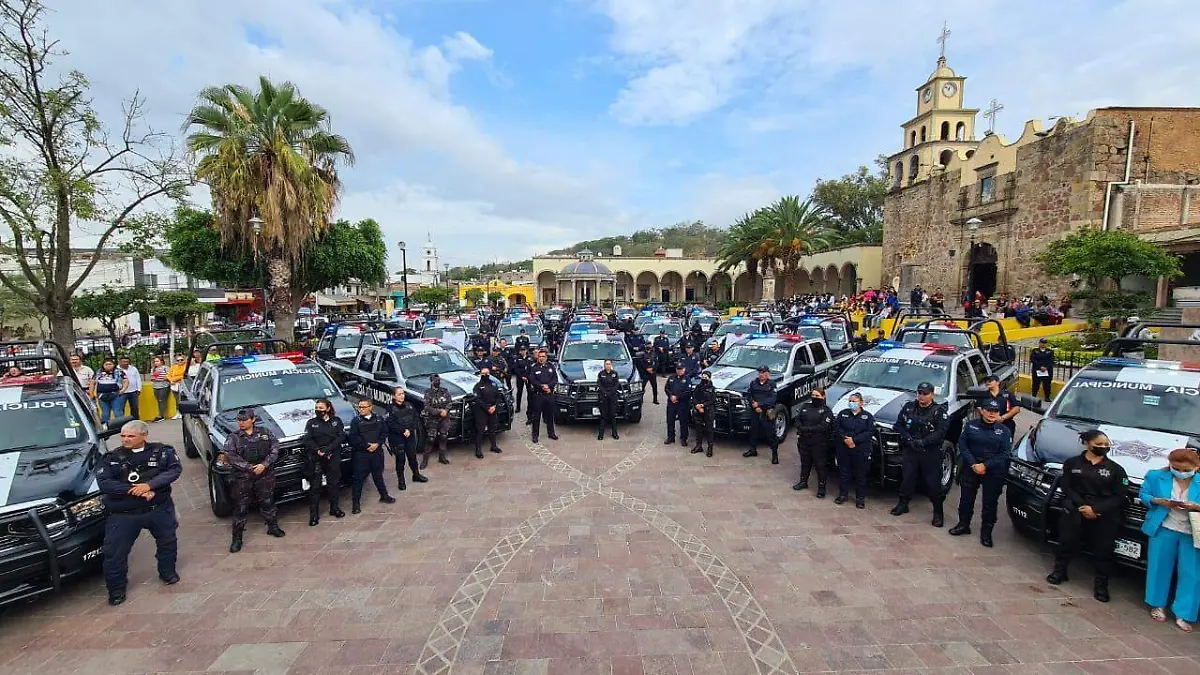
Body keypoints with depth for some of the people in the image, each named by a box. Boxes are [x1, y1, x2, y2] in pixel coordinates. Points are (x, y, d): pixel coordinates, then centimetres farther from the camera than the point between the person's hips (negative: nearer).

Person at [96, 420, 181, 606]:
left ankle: (167, 572, 42)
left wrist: (149, 484, -27)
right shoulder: (112, 457, -4)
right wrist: (134, 490, -24)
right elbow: (103, 483, -13)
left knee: (168, 541, 18)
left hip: (159, 509, 1)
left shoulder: (162, 451, -5)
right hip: (123, 513, -1)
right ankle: (116, 589, 26)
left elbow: (175, 469, -14)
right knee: (114, 553, 4)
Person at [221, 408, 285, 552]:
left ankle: (273, 527, 30)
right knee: (240, 508, 3)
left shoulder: (265, 432, 2)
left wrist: (264, 465, -16)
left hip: (265, 475, 1)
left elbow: (275, 448, -3)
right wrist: (249, 467, -18)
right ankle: (237, 538, 15)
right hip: (243, 478, -1)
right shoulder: (233, 437, -1)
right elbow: (230, 456, -11)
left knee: (268, 502, 13)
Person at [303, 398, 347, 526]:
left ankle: (334, 508, 24)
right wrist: (318, 451, -19)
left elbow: (341, 437, -4)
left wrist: (328, 449, -17)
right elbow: (308, 440, -3)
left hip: (333, 457, 1)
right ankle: (314, 514, 6)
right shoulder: (311, 423, 5)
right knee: (315, 486, -1)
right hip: (316, 459, -1)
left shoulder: (336, 421, 5)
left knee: (334, 483, 10)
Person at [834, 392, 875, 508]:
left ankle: (860, 498, 16)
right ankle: (843, 494, 20)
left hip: (861, 450, -2)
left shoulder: (868, 416, 3)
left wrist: (854, 440, -16)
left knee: (860, 475, 5)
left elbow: (869, 432, -8)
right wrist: (845, 439, -13)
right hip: (843, 449, 2)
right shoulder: (843, 413, 9)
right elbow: (836, 427, 2)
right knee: (844, 472, 8)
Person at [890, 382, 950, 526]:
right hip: (910, 451, 3)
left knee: (933, 482, 0)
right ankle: (903, 504, 23)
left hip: (931, 453, -3)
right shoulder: (909, 407, 7)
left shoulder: (939, 411, -3)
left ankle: (938, 511, 14)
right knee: (907, 478, 8)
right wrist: (908, 439, -8)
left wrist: (923, 442, -20)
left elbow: (940, 432, -13)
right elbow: (898, 425, 6)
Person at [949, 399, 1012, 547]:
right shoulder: (971, 425, 1)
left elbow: (1005, 453, -6)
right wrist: (973, 464, -13)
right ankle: (963, 525, 26)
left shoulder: (1004, 430, 0)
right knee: (966, 498, 9)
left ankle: (986, 532, 20)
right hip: (971, 469, 1)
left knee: (990, 503, 5)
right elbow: (962, 445, -3)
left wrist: (985, 466, -15)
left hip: (994, 473, -1)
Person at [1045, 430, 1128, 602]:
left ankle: (1101, 584, 13)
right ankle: (1059, 571, 20)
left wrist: (1096, 509, -14)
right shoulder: (1072, 463, 3)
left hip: (1104, 514, 0)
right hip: (1076, 509, 0)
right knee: (1067, 541, 2)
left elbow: (1119, 496, -1)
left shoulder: (1115, 469, 3)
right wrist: (1082, 506, -14)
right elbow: (1066, 488, 0)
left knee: (1104, 549, -1)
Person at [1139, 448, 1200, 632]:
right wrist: (1158, 501, -13)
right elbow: (1143, 495, 5)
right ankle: (1157, 605, 25)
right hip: (1163, 529, 0)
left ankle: (1182, 614, 15)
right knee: (1160, 567, 9)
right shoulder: (1156, 476, -1)